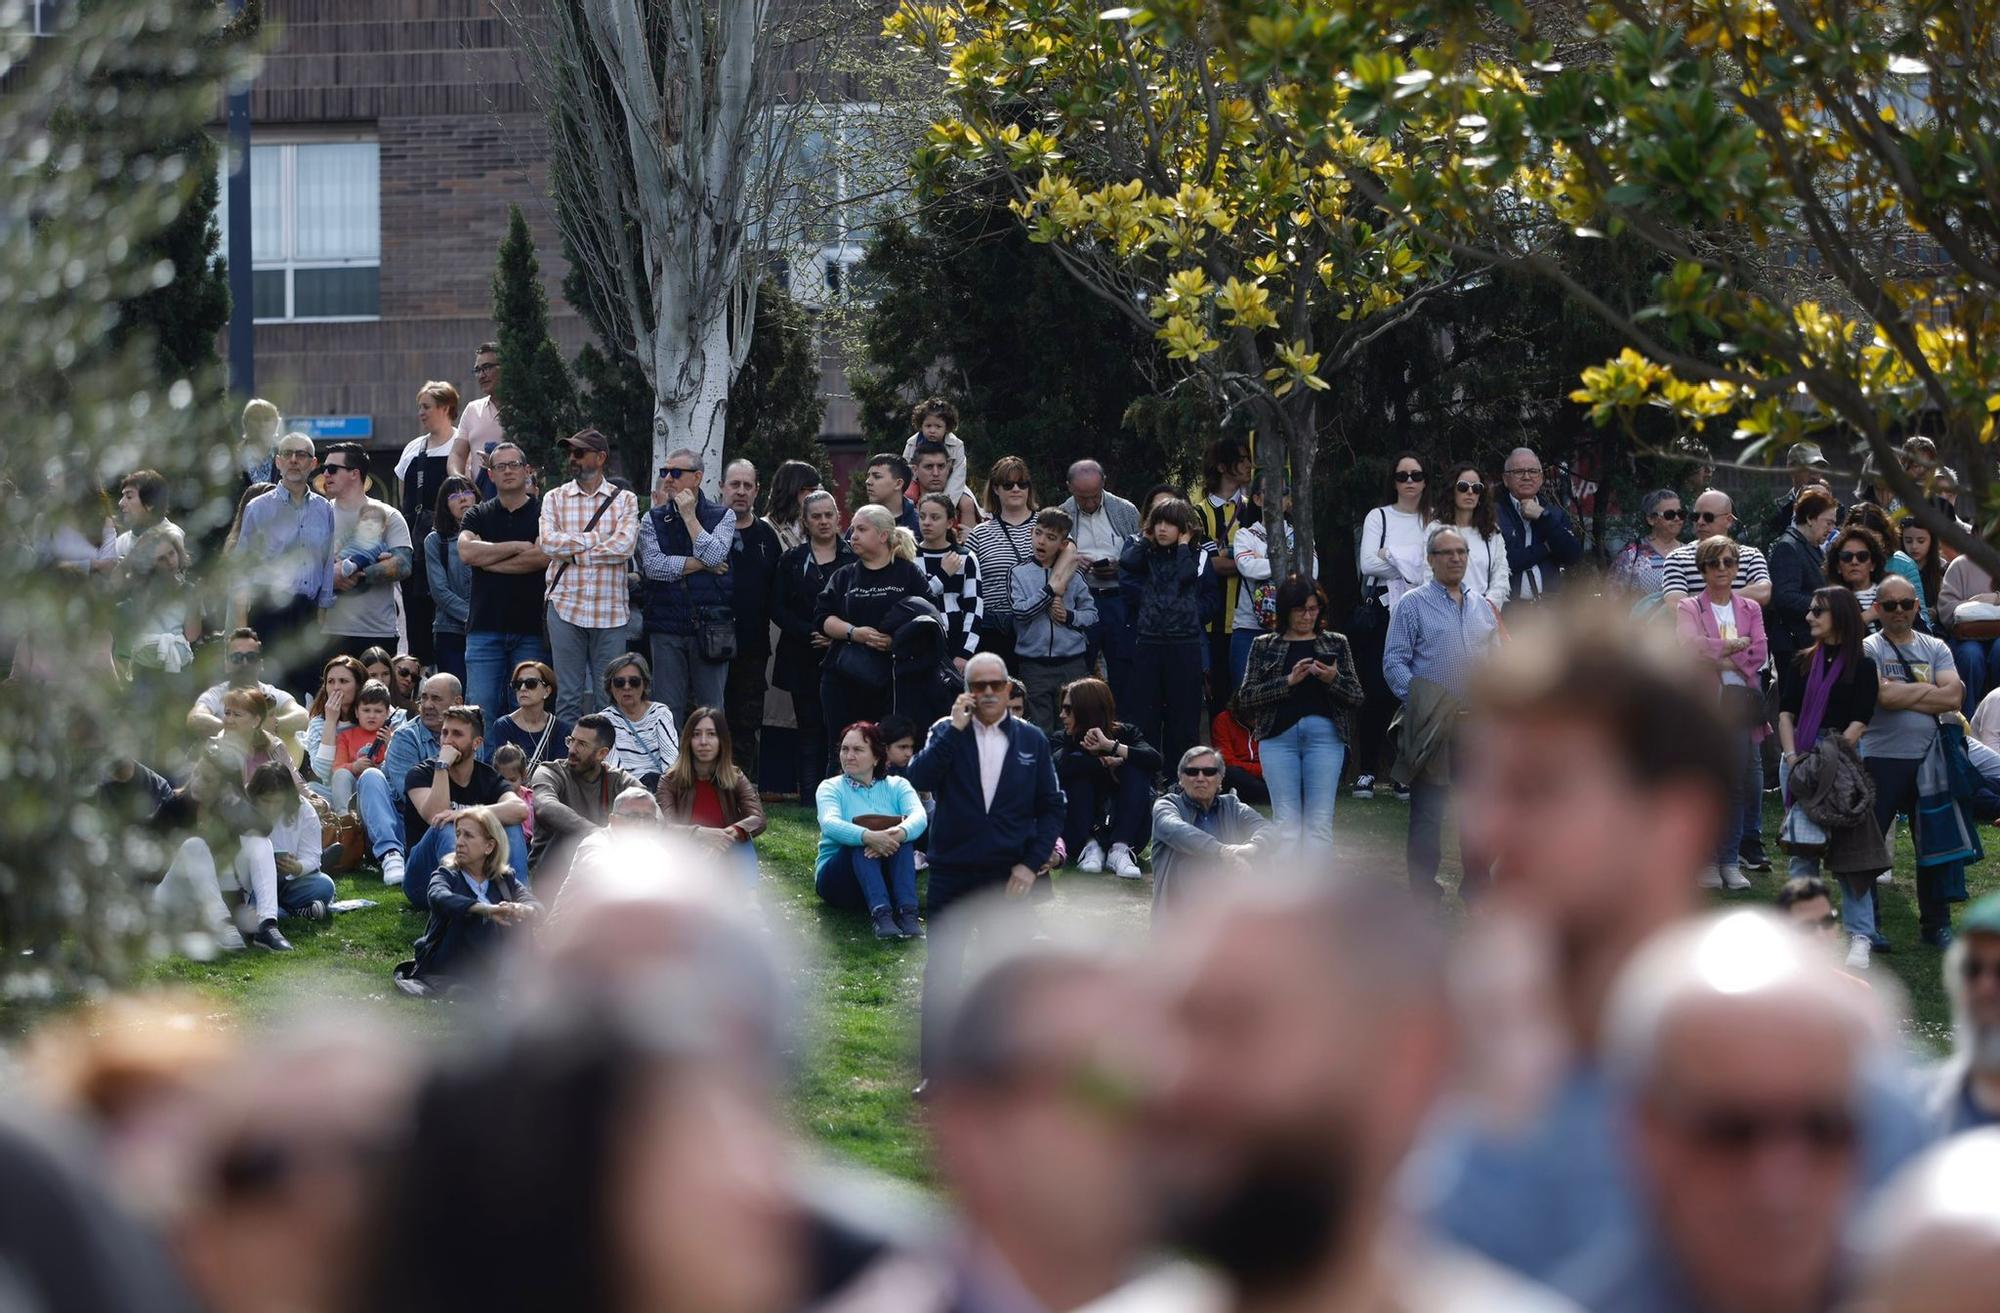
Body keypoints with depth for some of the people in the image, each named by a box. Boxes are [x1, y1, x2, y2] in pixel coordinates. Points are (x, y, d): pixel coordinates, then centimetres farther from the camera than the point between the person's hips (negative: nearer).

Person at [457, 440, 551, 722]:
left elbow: (543, 556, -11)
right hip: (485, 627, 1)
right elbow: (466, 551, -6)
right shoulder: (477, 516, 13)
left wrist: (487, 559, -5)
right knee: (480, 709, -6)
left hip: (530, 627, -1)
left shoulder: (543, 513, 5)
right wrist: (517, 546, -7)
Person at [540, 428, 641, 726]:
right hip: (566, 608, 1)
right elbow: (549, 544, -8)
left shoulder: (624, 500, 6)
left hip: (609, 610, -1)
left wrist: (572, 552, -8)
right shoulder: (555, 499, 9)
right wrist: (599, 539, -9)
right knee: (569, 696, 3)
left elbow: (624, 547, -10)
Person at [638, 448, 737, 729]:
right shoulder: (653, 519, 9)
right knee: (670, 709, 2)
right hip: (667, 628, 1)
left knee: (710, 709, 2)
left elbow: (714, 556, -13)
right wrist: (701, 564, -7)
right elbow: (652, 566, -7)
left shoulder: (722, 516, 5)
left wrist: (689, 516, -7)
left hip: (710, 627, -1)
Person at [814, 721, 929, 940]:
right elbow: (830, 824, -20)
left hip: (889, 879, 2)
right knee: (861, 841, -31)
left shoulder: (896, 786, 9)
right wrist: (869, 837, -40)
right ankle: (880, 913, -50)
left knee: (901, 836, -27)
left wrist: (899, 833, -37)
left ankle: (907, 912, -42)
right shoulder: (830, 788, 3)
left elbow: (919, 817, -13)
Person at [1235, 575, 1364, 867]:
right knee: (1286, 821, -1)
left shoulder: (1335, 644, 12)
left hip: (1325, 735, 0)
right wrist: (1288, 682, -12)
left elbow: (1356, 697, 10)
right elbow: (1246, 697, 0)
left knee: (1320, 821, -4)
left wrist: (1333, 680, -11)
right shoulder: (1265, 646, 9)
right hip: (1279, 736, 0)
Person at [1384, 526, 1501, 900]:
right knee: (1428, 813, -3)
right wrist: (1418, 703, -17)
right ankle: (1424, 894, 1)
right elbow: (1394, 663, -5)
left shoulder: (1483, 608, 16)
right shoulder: (1413, 605, 1)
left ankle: (1476, 890, 18)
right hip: (1433, 727, -5)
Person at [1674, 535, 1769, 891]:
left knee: (1742, 784, -1)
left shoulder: (1750, 609, 17)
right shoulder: (1689, 609, 7)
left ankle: (1730, 861, 9)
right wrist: (1736, 645, -9)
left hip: (1740, 701, 3)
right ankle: (1705, 862, 0)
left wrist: (1721, 658, -8)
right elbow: (1690, 644, -13)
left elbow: (1759, 654, 2)